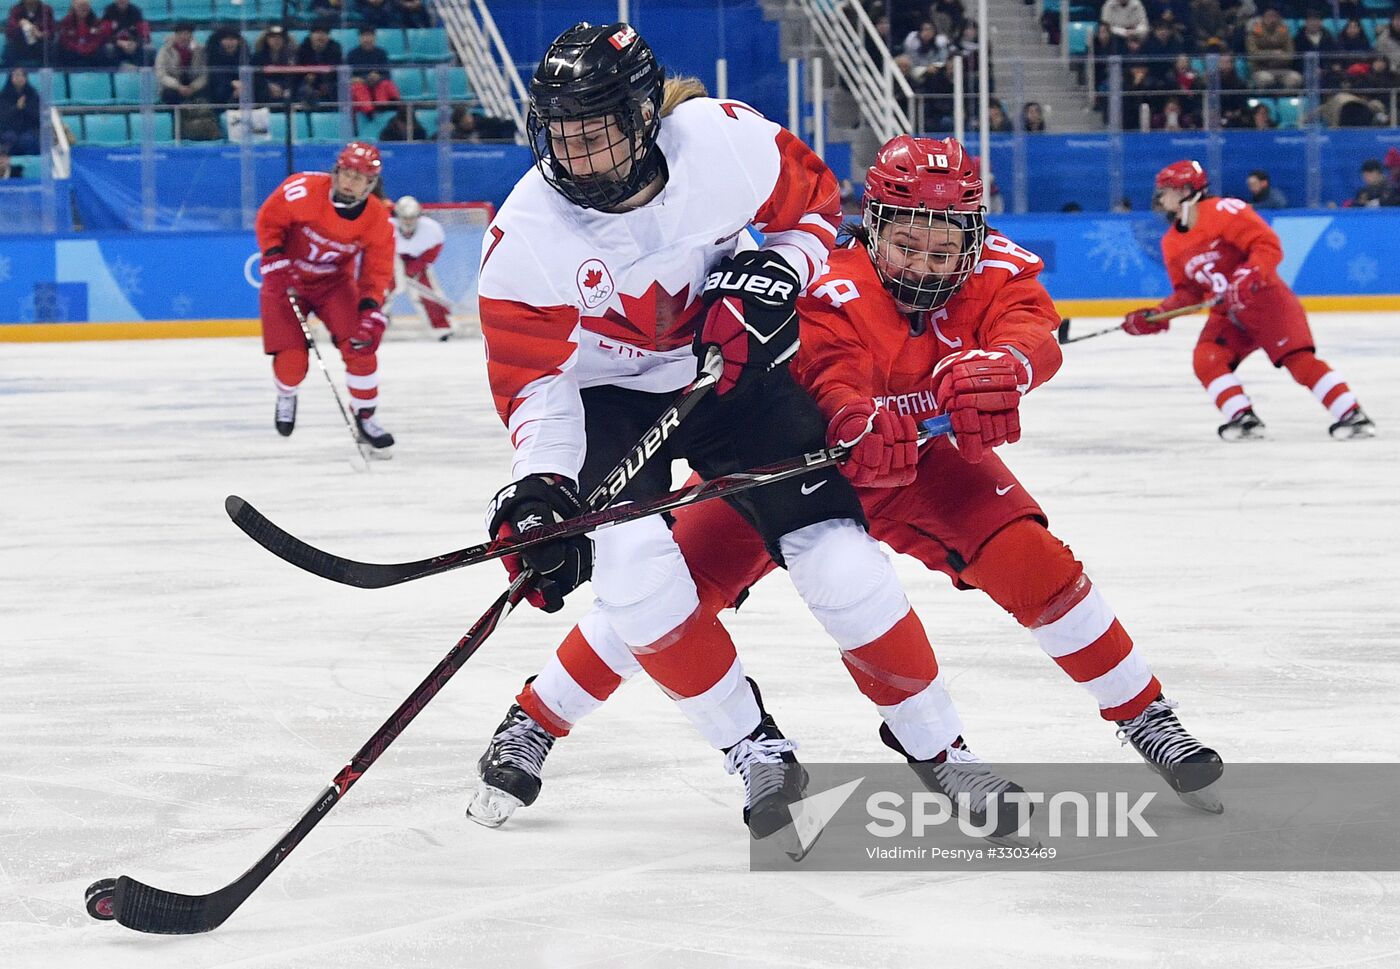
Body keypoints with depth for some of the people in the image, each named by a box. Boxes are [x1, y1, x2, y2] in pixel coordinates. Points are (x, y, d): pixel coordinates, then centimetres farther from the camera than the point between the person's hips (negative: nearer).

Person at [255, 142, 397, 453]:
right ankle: (286, 397, 27)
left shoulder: (378, 220, -17)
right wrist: (274, 259, -21)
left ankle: (365, 416, 6)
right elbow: (268, 220, -12)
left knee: (360, 347, -15)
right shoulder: (303, 191, -27)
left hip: (335, 281, 2)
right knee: (291, 361, -11)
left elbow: (377, 270, -9)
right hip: (287, 279, -2)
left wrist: (371, 309, -22)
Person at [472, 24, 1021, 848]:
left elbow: (813, 200, -3)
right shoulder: (527, 236, -23)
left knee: (836, 554, -9)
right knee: (632, 563, -23)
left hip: (738, 369, 0)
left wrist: (774, 277, -19)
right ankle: (754, 750, -5)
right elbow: (534, 375, -16)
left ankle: (935, 746, 9)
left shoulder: (722, 138, -23)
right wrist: (540, 484, -29)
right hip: (613, 399, 0)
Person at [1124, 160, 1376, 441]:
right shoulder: (1172, 243, 10)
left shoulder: (1223, 212, -15)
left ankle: (1352, 416, -18)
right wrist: (1158, 315, 2)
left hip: (1266, 300, -7)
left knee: (1298, 358, -19)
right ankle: (1244, 419, -10)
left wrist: (1247, 278, -32)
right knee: (1206, 360, -15)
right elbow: (1188, 292, 16)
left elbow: (1268, 245, -20)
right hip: (1227, 315, 7)